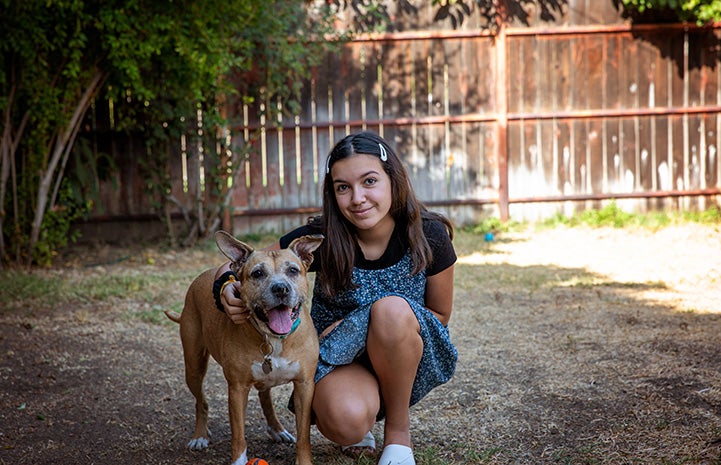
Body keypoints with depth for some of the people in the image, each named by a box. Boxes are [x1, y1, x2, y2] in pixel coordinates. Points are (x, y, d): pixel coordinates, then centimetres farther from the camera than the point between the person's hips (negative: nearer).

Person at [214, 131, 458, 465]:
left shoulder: (428, 236, -15)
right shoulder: (321, 238, -16)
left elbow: (439, 315, -1)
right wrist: (228, 288, -31)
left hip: (411, 360, 1)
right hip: (338, 352, -1)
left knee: (391, 309, -34)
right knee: (346, 422, -35)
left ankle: (398, 430, -9)